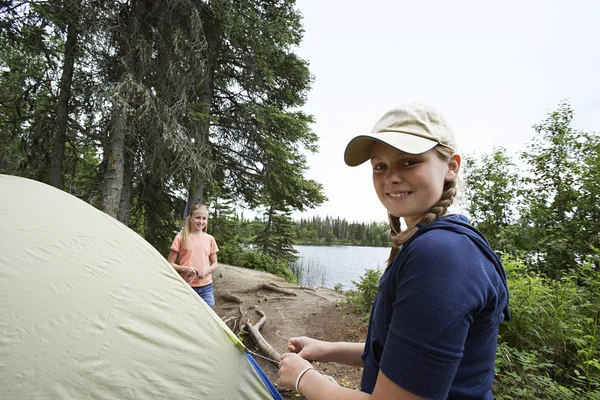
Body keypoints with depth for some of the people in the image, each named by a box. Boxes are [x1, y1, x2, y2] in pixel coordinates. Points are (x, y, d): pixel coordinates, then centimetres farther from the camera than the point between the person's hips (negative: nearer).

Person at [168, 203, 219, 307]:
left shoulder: (210, 239, 4)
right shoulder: (180, 238, -3)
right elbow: (170, 263, 0)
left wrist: (207, 270, -9)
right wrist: (184, 269, -16)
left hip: (206, 286, 2)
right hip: (186, 287, -2)